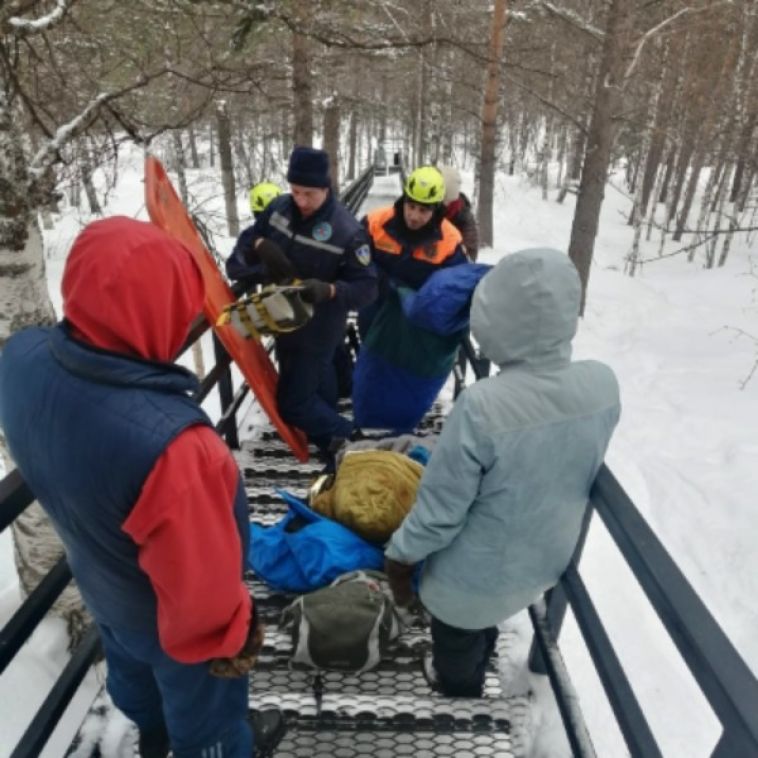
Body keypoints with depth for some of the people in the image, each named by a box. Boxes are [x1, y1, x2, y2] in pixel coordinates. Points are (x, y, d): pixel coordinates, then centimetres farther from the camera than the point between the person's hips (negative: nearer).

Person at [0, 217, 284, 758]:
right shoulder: (168, 442, -47)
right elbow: (200, 582, -31)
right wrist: (230, 639, -13)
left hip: (101, 584, 8)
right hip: (172, 618, -7)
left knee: (134, 672, 38)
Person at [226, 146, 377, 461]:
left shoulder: (347, 231, -24)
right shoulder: (278, 208, -6)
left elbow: (366, 287, -22)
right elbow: (249, 237, 8)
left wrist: (328, 290, -39)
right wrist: (261, 244, -16)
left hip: (317, 330, -7)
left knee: (292, 402, -2)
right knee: (318, 390, 25)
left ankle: (349, 442, 19)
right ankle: (332, 441, 48)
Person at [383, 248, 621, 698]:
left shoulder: (481, 405, -36)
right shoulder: (604, 384, -19)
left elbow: (440, 508, -24)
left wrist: (400, 556, -7)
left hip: (475, 577, -6)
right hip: (545, 561, 6)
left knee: (456, 653, 27)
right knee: (485, 632, 36)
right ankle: (472, 687, 63)